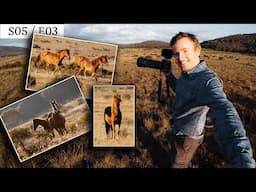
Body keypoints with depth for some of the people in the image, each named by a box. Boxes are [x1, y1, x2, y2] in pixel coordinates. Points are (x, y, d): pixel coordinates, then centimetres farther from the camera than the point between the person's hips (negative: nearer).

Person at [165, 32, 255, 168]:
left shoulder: (208, 80, -34)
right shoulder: (186, 73, -6)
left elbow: (224, 111, -53)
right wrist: (169, 75, -2)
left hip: (187, 137, -7)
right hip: (178, 130, 7)